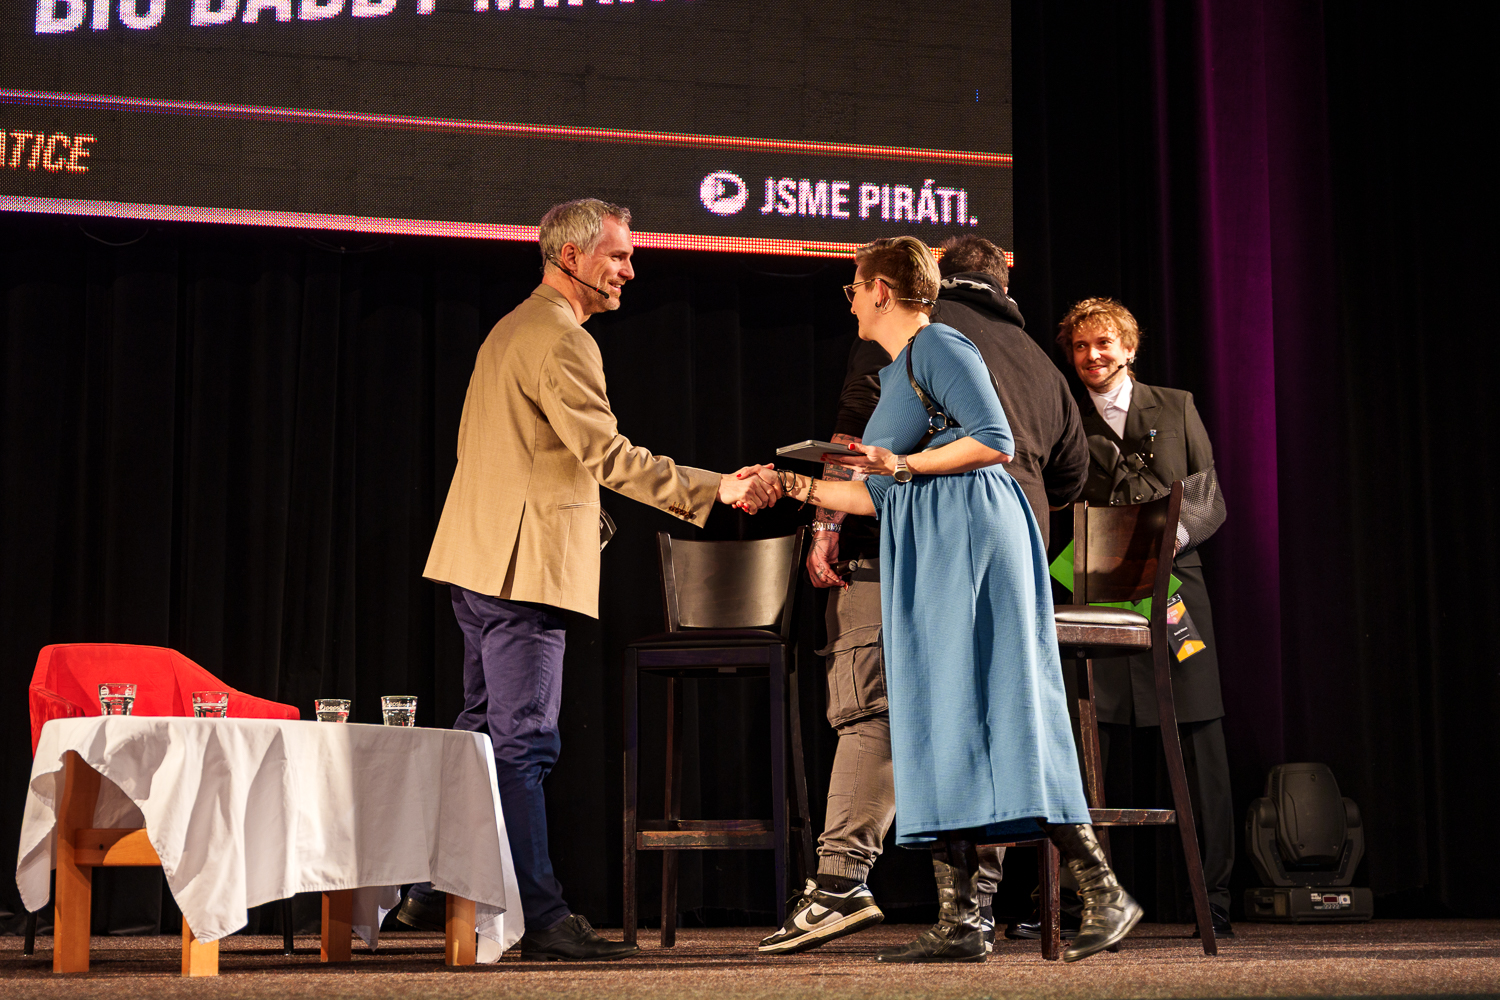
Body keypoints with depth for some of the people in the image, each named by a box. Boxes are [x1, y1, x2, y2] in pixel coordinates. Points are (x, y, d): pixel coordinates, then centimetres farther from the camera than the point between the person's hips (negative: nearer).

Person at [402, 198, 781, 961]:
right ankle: (541, 919, -7)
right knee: (522, 742, -9)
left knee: (485, 732, 15)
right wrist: (715, 489, -22)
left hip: (479, 558, 11)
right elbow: (609, 455, -22)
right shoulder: (560, 341, -14)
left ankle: (437, 891, 21)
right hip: (524, 563, -11)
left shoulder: (511, 329, 20)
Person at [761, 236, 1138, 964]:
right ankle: (957, 923, 1)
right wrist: (797, 488, 24)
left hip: (971, 541, -10)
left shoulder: (939, 347, -3)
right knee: (934, 727, 3)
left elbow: (995, 441, -13)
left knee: (999, 716, -14)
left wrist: (903, 464, -13)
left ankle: (1102, 893, -11)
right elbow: (877, 496, 25)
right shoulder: (897, 374, 25)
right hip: (925, 564, 10)